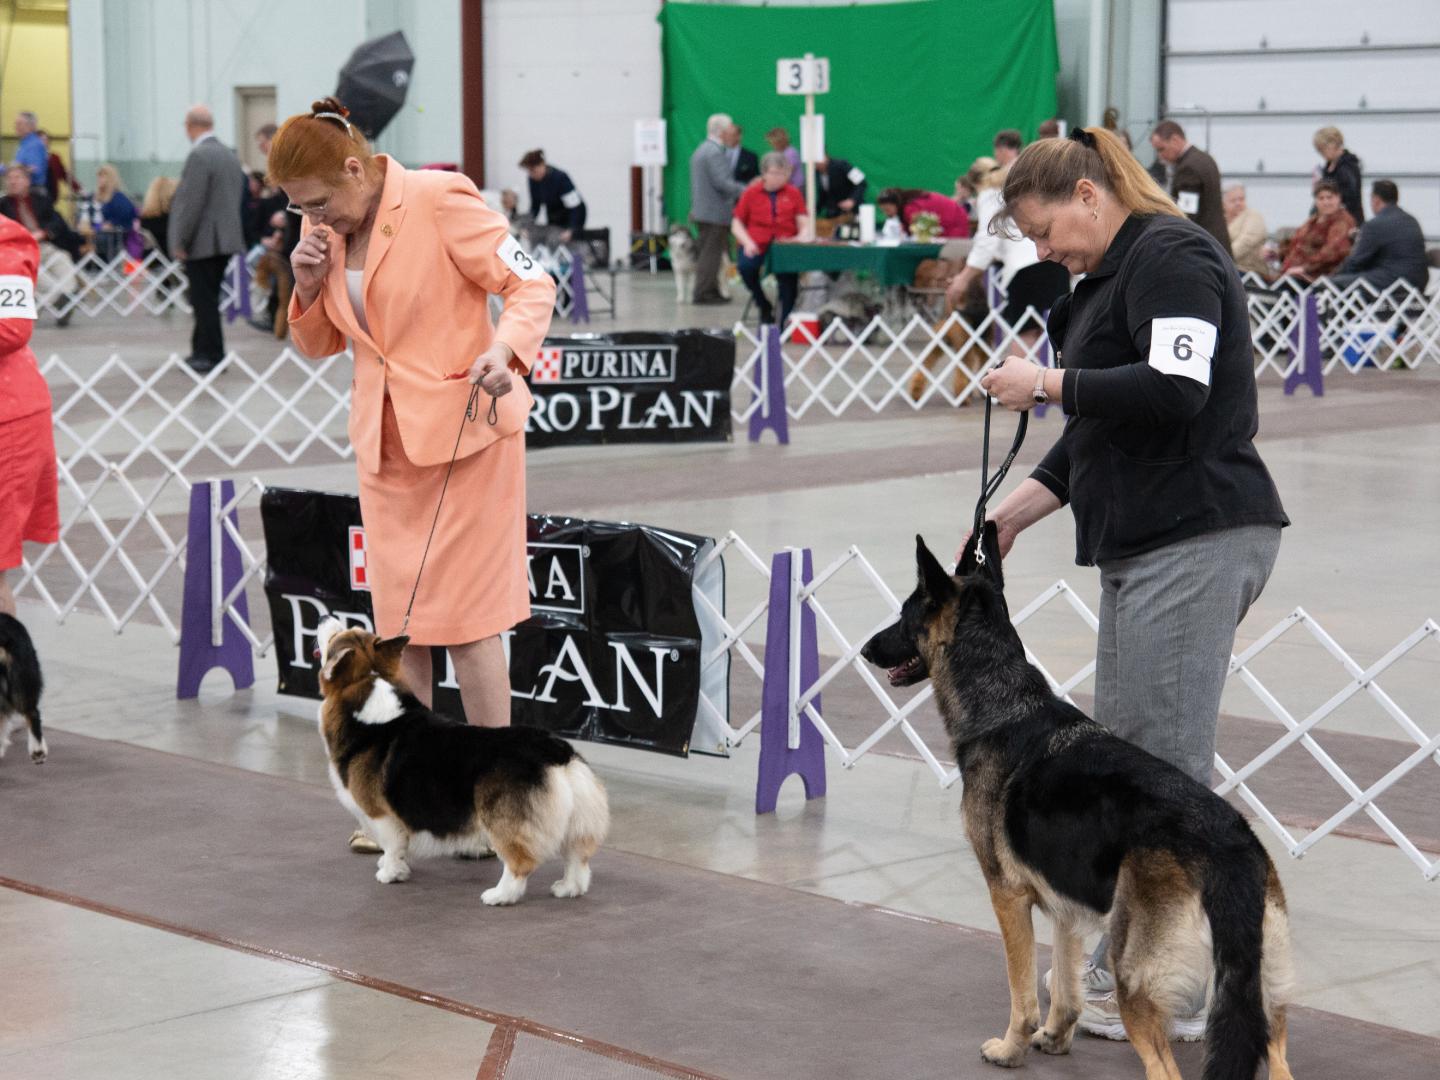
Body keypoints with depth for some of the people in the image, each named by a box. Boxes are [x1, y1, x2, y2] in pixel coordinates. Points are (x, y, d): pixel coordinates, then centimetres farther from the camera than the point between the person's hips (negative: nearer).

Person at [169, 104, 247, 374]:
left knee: (204, 300, -3)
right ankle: (203, 351, 22)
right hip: (226, 239, 9)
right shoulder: (230, 155, 12)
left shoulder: (199, 156, -16)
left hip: (203, 241, -9)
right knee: (206, 299, 16)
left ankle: (211, 356, -1)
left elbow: (191, 202, -19)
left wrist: (180, 241, -13)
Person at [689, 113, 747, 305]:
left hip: (702, 210, 10)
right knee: (711, 253, -7)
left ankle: (710, 292, 18)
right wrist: (746, 190, -15)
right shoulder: (715, 152, -16)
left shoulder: (700, 150, 16)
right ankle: (703, 293, -6)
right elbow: (722, 183, -22)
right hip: (716, 212, -10)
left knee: (707, 253, 14)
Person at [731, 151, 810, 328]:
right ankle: (764, 307, -4)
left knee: (790, 275, -26)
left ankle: (784, 325, -12)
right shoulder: (751, 193, 8)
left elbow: (804, 224, 6)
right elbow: (737, 223, 10)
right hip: (757, 245, 0)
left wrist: (800, 240, -15)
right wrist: (747, 242, -8)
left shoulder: (793, 193, 10)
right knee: (745, 266, -30)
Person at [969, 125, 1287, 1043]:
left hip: (1198, 540, -11)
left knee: (1164, 767, -7)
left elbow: (1173, 392, -22)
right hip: (1146, 544, 11)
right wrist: (1013, 515, 19)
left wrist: (1048, 384, -12)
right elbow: (1099, 432, 25)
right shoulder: (1118, 274, 22)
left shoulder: (1170, 256, -9)